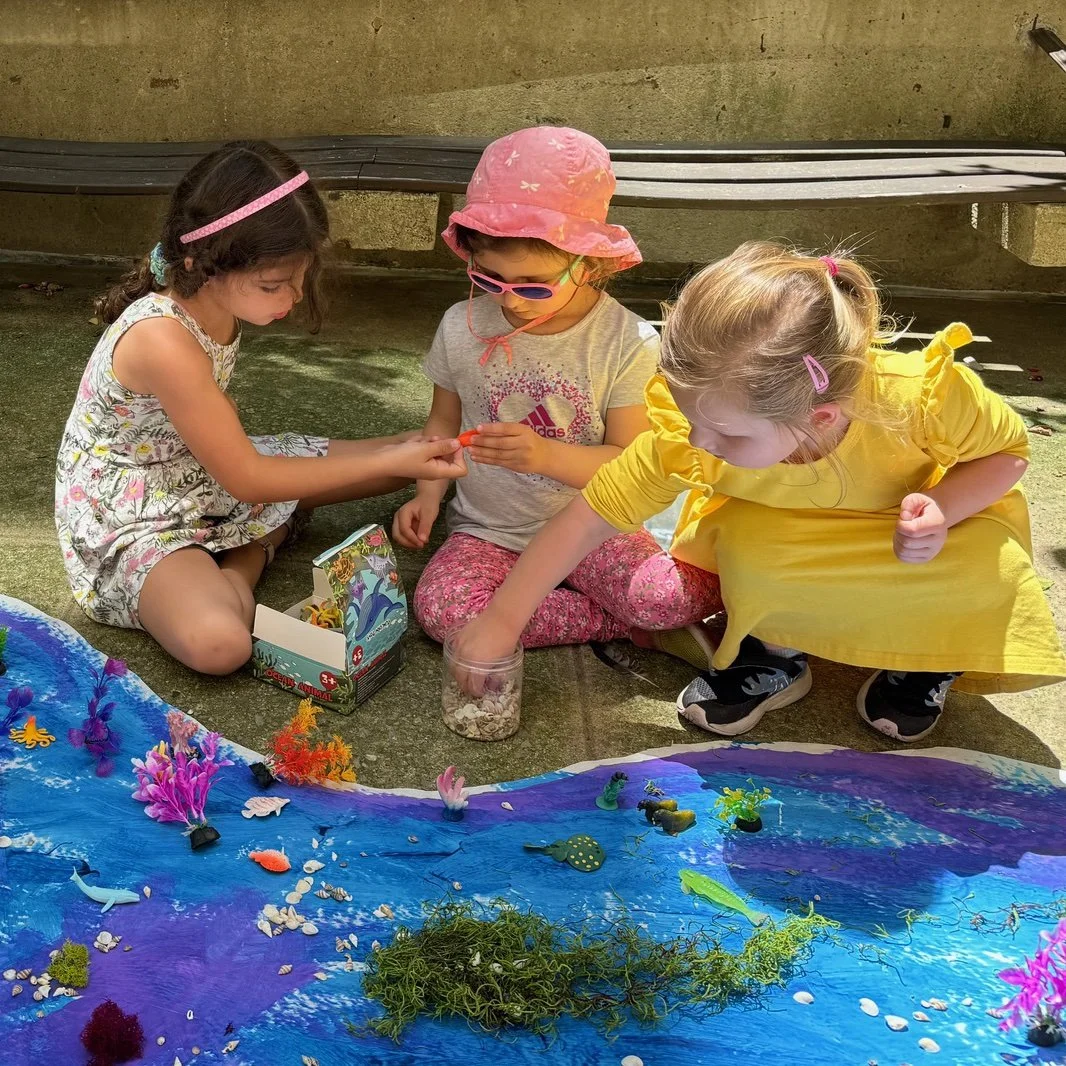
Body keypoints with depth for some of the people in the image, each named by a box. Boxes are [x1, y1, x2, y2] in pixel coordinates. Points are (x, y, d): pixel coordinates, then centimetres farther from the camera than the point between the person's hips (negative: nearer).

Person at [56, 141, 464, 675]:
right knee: (218, 643, -39)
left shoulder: (218, 299, -8)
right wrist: (392, 463, -23)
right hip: (131, 520, -7)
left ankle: (247, 556, 4)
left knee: (410, 453, -1)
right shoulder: (162, 340, -34)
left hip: (207, 468, 7)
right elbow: (246, 480, -25)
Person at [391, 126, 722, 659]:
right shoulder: (461, 328, -5)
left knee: (674, 595, -33)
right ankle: (634, 626, -14)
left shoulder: (628, 342, -12)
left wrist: (545, 454, -29)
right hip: (489, 531, 4)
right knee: (439, 608, -28)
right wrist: (428, 494, -7)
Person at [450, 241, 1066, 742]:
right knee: (747, 553, -33)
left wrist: (941, 511, -35)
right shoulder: (687, 437, -33)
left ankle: (928, 655, 4)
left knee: (991, 572, -31)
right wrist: (502, 621, -21)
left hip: (908, 529, 0)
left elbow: (1009, 449, -16)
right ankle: (775, 655, 1)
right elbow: (593, 515, -23)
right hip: (784, 535, 1)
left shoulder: (919, 392, -37)